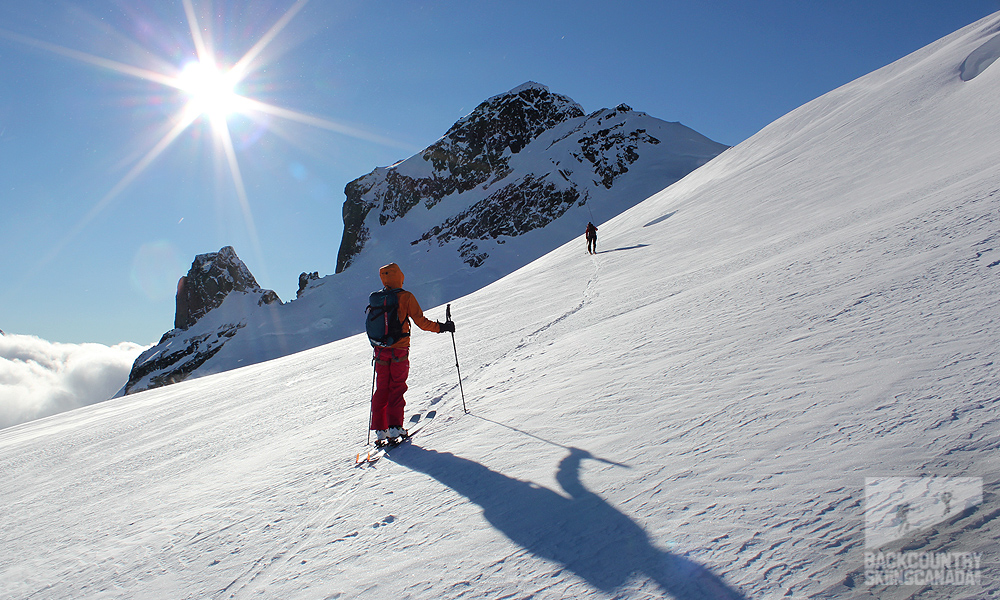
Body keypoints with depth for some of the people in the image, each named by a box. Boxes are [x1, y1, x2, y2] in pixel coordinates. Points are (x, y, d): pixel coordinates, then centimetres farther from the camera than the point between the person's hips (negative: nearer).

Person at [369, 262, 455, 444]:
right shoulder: (406, 297, -8)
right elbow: (421, 322, -10)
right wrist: (441, 327, 1)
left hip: (381, 350, 4)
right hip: (399, 349, -4)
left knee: (382, 388, 10)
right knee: (397, 388, 3)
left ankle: (380, 429, 9)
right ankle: (394, 427, -4)